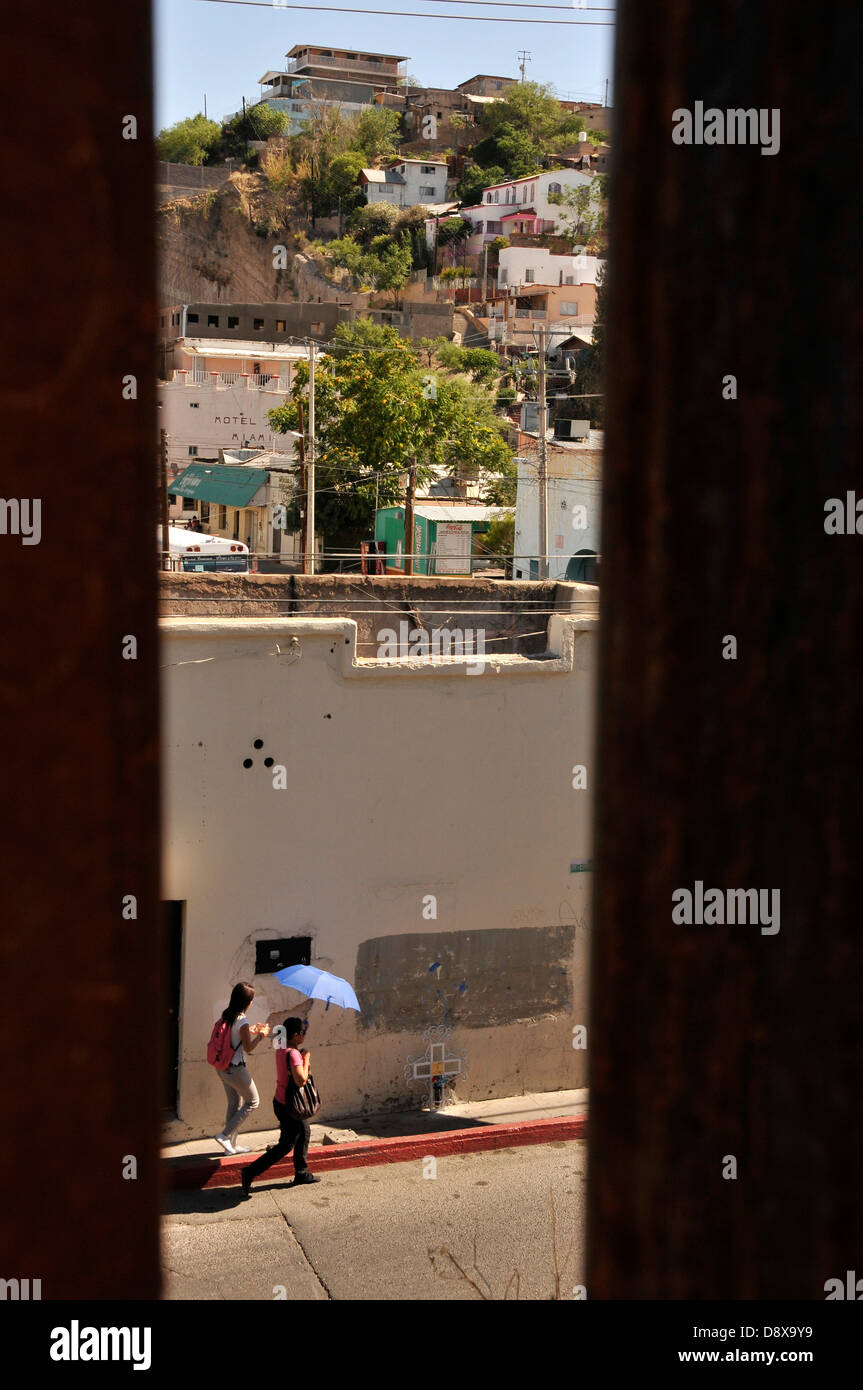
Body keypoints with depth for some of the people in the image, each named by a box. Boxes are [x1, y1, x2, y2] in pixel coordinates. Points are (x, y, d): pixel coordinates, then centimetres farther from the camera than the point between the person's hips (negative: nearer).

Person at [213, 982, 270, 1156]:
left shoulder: (226, 1015, 3)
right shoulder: (242, 1020, -22)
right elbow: (248, 1047, -16)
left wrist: (250, 1030, 16)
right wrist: (261, 1035, -2)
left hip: (223, 1068, 8)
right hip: (236, 1068, -8)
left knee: (234, 1104, 19)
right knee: (253, 1102, 9)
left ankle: (231, 1144, 25)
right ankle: (225, 1135, 6)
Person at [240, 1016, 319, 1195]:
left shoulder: (280, 1049, 2)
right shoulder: (293, 1054, -26)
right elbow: (301, 1080, -35)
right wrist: (306, 1060, -21)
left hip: (280, 1100, 10)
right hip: (289, 1107, -10)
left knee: (304, 1133, 24)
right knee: (286, 1145, 2)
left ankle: (301, 1173, 35)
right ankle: (250, 1172, 2)